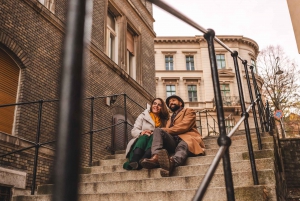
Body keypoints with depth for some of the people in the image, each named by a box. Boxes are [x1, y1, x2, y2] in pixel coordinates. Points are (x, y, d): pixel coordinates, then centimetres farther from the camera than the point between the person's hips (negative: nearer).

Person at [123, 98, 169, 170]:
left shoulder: (164, 119, 21)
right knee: (145, 136, -33)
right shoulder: (143, 116, 18)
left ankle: (140, 162, -61)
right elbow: (134, 131, 8)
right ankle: (133, 161, -63)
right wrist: (141, 133, -14)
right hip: (141, 140, 0)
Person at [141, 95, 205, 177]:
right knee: (158, 130, -20)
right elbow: (167, 130, 20)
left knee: (182, 147, -38)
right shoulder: (170, 119, 37)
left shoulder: (189, 111, 21)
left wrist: (165, 130, -3)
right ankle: (156, 157, -44)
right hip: (173, 141, 5)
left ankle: (172, 162, -72)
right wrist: (161, 131, -4)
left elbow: (184, 126, 0)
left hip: (187, 139, -5)